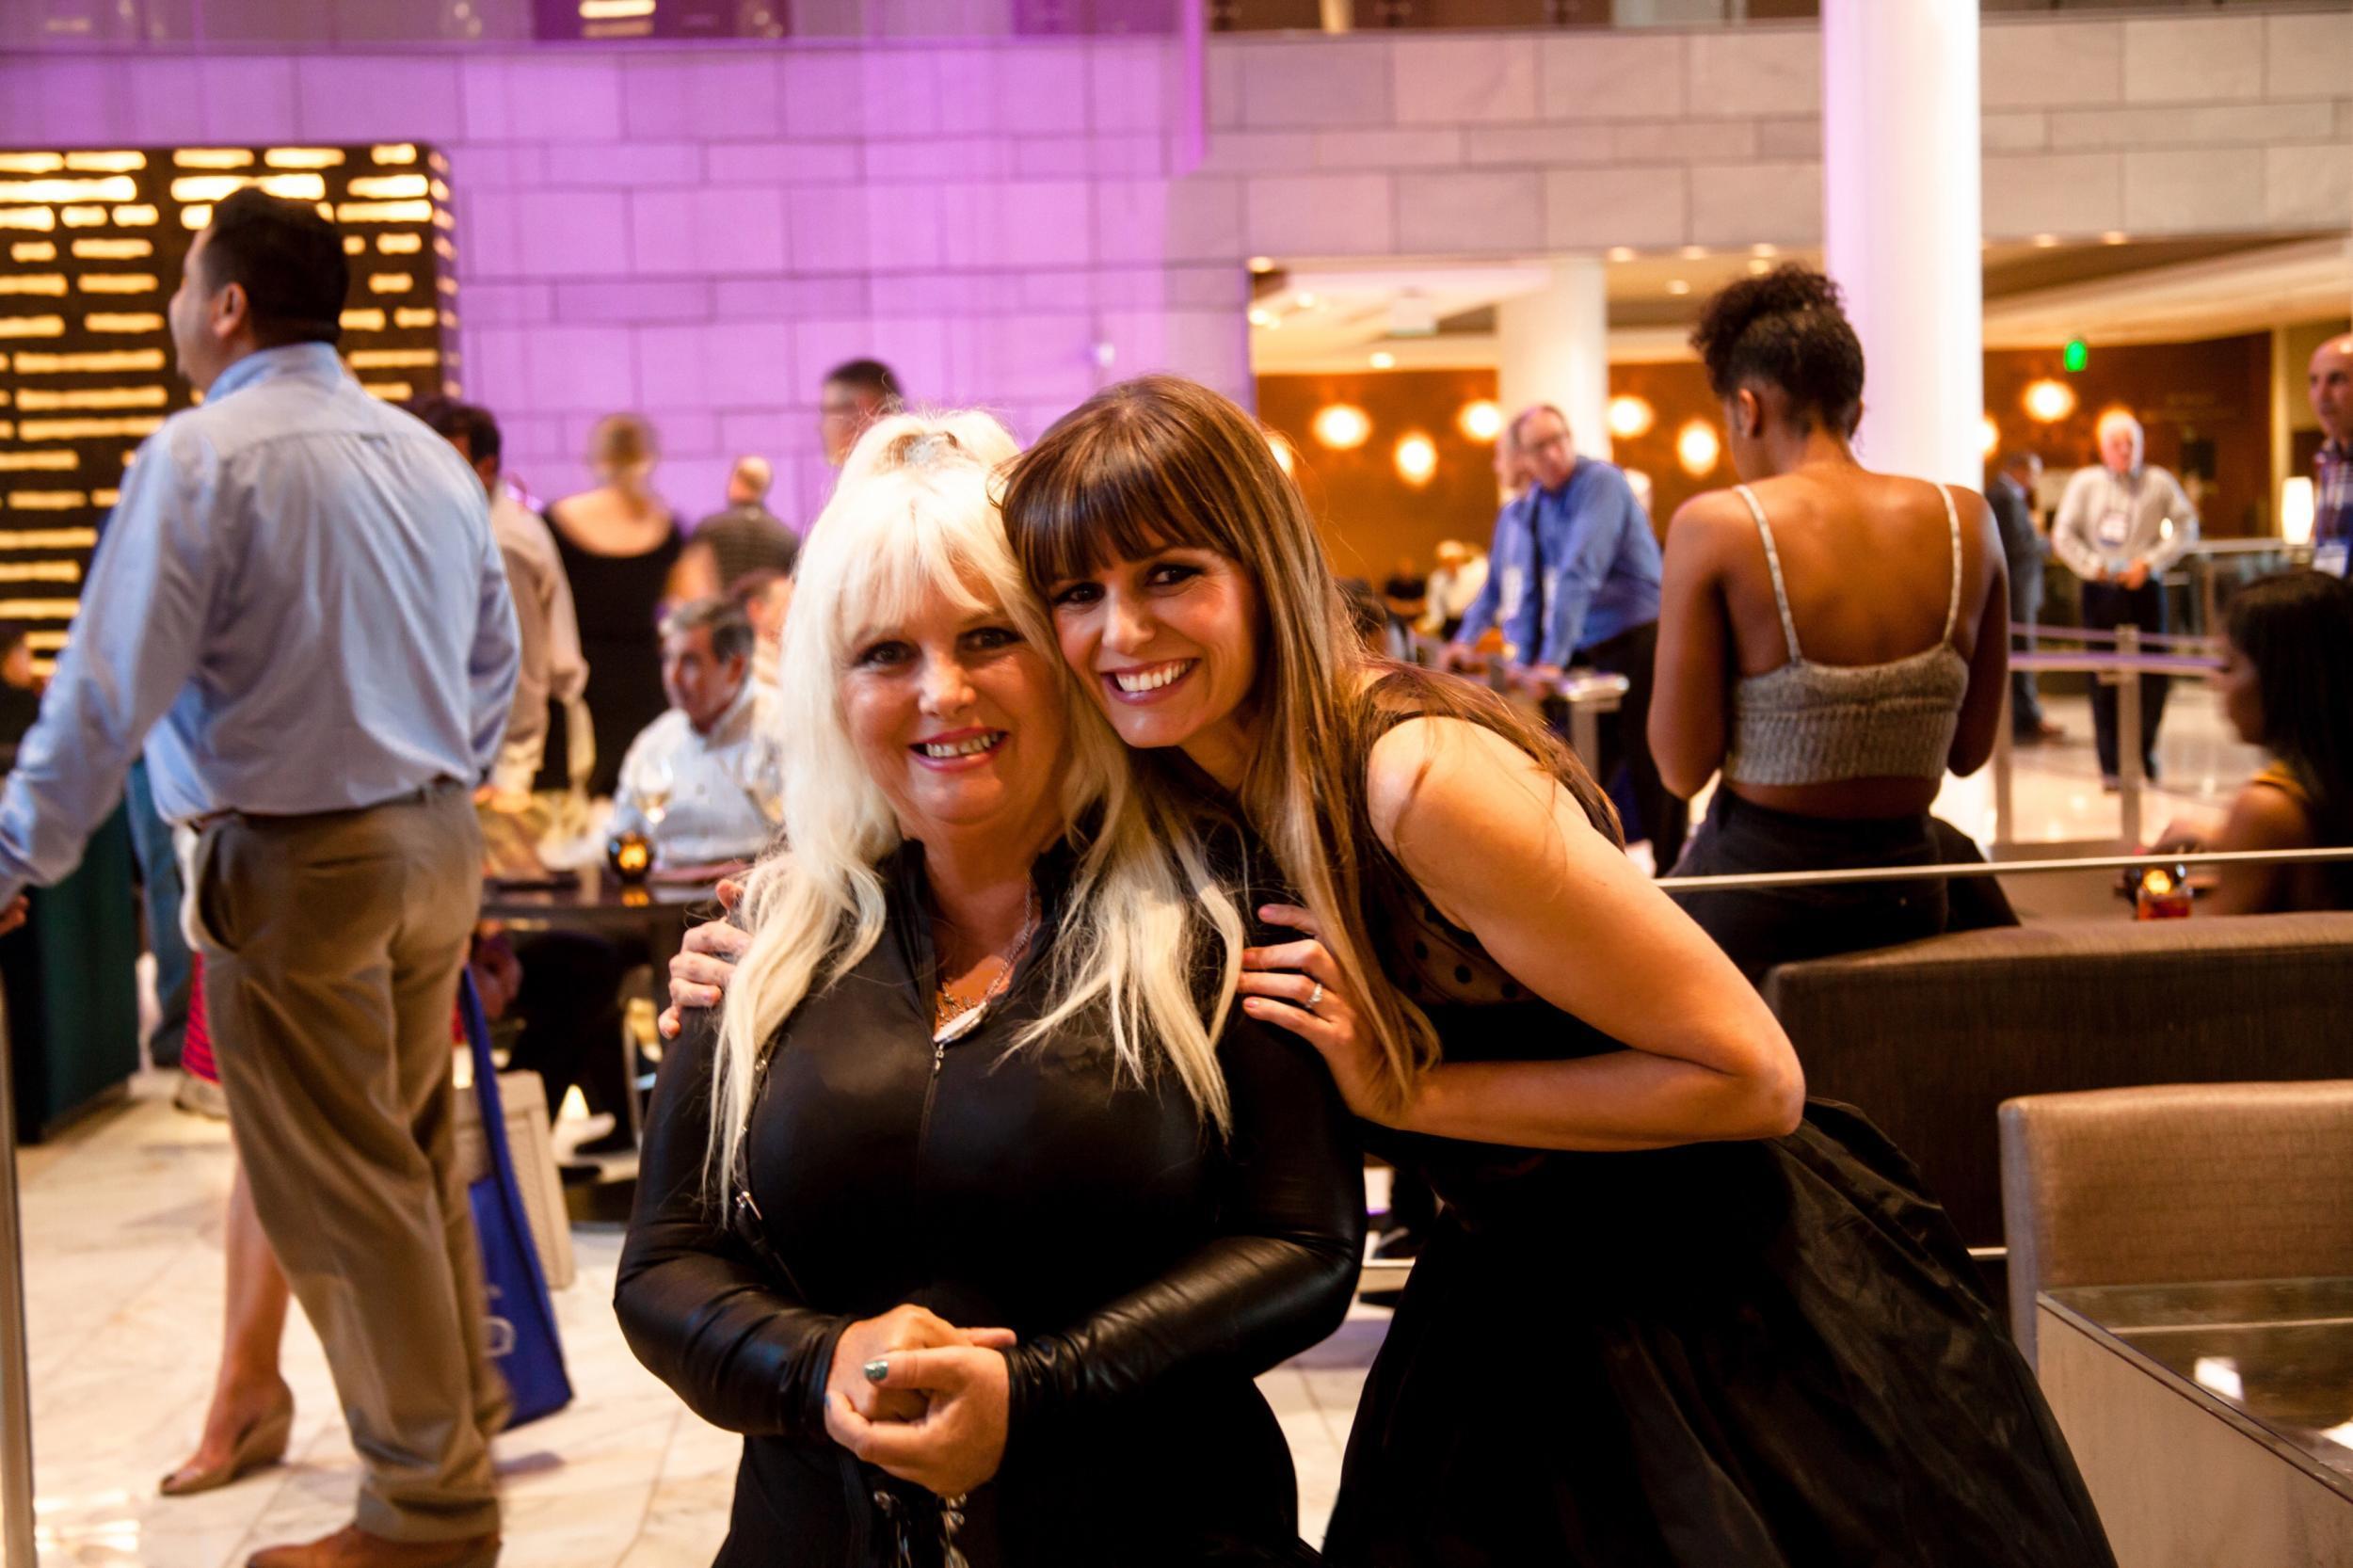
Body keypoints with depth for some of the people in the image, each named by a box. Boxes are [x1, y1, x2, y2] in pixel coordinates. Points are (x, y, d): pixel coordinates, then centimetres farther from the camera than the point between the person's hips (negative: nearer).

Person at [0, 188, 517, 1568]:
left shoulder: (204, 456, -15)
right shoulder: (428, 455, 7)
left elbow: (111, 690, -16)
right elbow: (496, 661, 15)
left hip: (297, 866, -7)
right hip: (437, 843, 7)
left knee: (339, 1195, 3)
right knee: (422, 1158, 20)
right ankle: (463, 1421, 33)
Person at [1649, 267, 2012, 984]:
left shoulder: (1714, 526, -12)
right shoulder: (1966, 521, 0)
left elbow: (1684, 768, -10)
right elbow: (1970, 750, 8)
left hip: (1752, 903, -5)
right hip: (1909, 898, 5)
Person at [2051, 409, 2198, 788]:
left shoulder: (2159, 483, 4)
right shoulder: (2084, 483, 3)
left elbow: (2186, 527, 4)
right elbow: (2063, 536, 4)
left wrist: (2150, 562, -7)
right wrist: (2094, 567, -8)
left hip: (2145, 588, 1)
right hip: (2101, 591, -1)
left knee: (2154, 675, -1)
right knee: (2104, 680, -2)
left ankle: (2144, 749, 21)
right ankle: (2110, 766, 3)